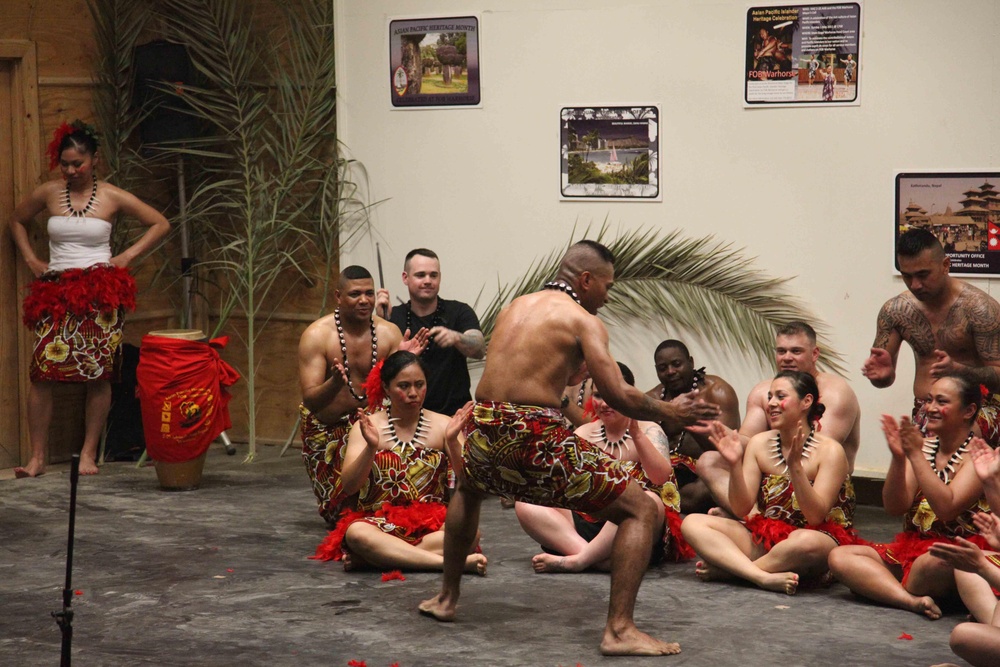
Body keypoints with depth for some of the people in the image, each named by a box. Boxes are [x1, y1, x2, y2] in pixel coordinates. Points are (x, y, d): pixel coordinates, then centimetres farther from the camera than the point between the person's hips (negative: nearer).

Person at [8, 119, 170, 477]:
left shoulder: (112, 197, 2)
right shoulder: (48, 193, 7)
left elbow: (161, 224, 10)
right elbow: (17, 221, 26)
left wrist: (128, 255, 2)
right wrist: (30, 259, 13)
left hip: (101, 293, -1)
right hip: (57, 291, 1)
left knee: (99, 375, -3)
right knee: (42, 373, -10)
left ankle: (89, 454, 6)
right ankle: (38, 457, -5)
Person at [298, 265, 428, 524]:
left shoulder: (389, 332, -5)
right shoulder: (317, 335, -15)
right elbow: (310, 401, -20)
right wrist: (335, 384, -40)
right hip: (327, 428, -2)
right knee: (342, 504, -9)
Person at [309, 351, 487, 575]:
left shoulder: (443, 425, 5)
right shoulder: (366, 428, 5)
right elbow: (349, 486, -6)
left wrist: (452, 441, -21)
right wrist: (371, 447, -21)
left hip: (433, 525, 1)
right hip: (379, 526, -1)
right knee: (356, 532, -36)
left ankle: (370, 558, -28)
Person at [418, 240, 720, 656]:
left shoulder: (514, 307, 18)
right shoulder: (583, 320, -2)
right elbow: (619, 397, -10)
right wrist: (671, 413, 5)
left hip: (483, 434, 7)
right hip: (535, 443, -7)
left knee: (467, 489, 42)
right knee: (640, 510, 2)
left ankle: (446, 599, 44)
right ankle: (619, 630, -9)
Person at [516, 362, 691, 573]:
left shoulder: (648, 431, 2)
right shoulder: (585, 434, 12)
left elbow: (662, 478, -16)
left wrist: (636, 434, -26)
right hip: (588, 523, 4)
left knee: (650, 501, -38)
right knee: (525, 504, -18)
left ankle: (577, 560, -34)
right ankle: (595, 557, -36)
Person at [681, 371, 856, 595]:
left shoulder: (830, 451, -9)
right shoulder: (760, 444, 4)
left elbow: (816, 517, -18)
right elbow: (742, 509, -1)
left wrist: (795, 466, -27)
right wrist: (735, 465, -16)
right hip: (765, 538, 5)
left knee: (806, 541, -42)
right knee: (693, 523, -14)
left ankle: (725, 569, -20)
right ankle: (765, 577, -33)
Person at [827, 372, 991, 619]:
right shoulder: (925, 446, 8)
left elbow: (946, 508, -25)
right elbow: (895, 508, 0)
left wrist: (915, 455, -23)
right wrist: (898, 458, -15)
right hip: (911, 547, 7)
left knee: (932, 563, -42)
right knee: (839, 557, -14)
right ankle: (912, 600, -31)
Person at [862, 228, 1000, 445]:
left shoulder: (979, 307, -10)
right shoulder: (895, 310, 4)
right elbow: (886, 379, 10)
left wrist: (957, 370, -31)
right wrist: (882, 373, -16)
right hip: (925, 414, 4)